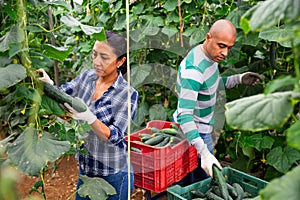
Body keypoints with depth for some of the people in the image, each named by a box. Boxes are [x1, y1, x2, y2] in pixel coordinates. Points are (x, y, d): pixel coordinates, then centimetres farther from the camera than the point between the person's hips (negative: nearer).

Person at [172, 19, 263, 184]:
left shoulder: (209, 54, -2)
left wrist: (238, 79, 0)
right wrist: (204, 152, -46)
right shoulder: (193, 69, -32)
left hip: (202, 126, 9)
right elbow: (184, 114, -38)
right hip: (193, 131, -9)